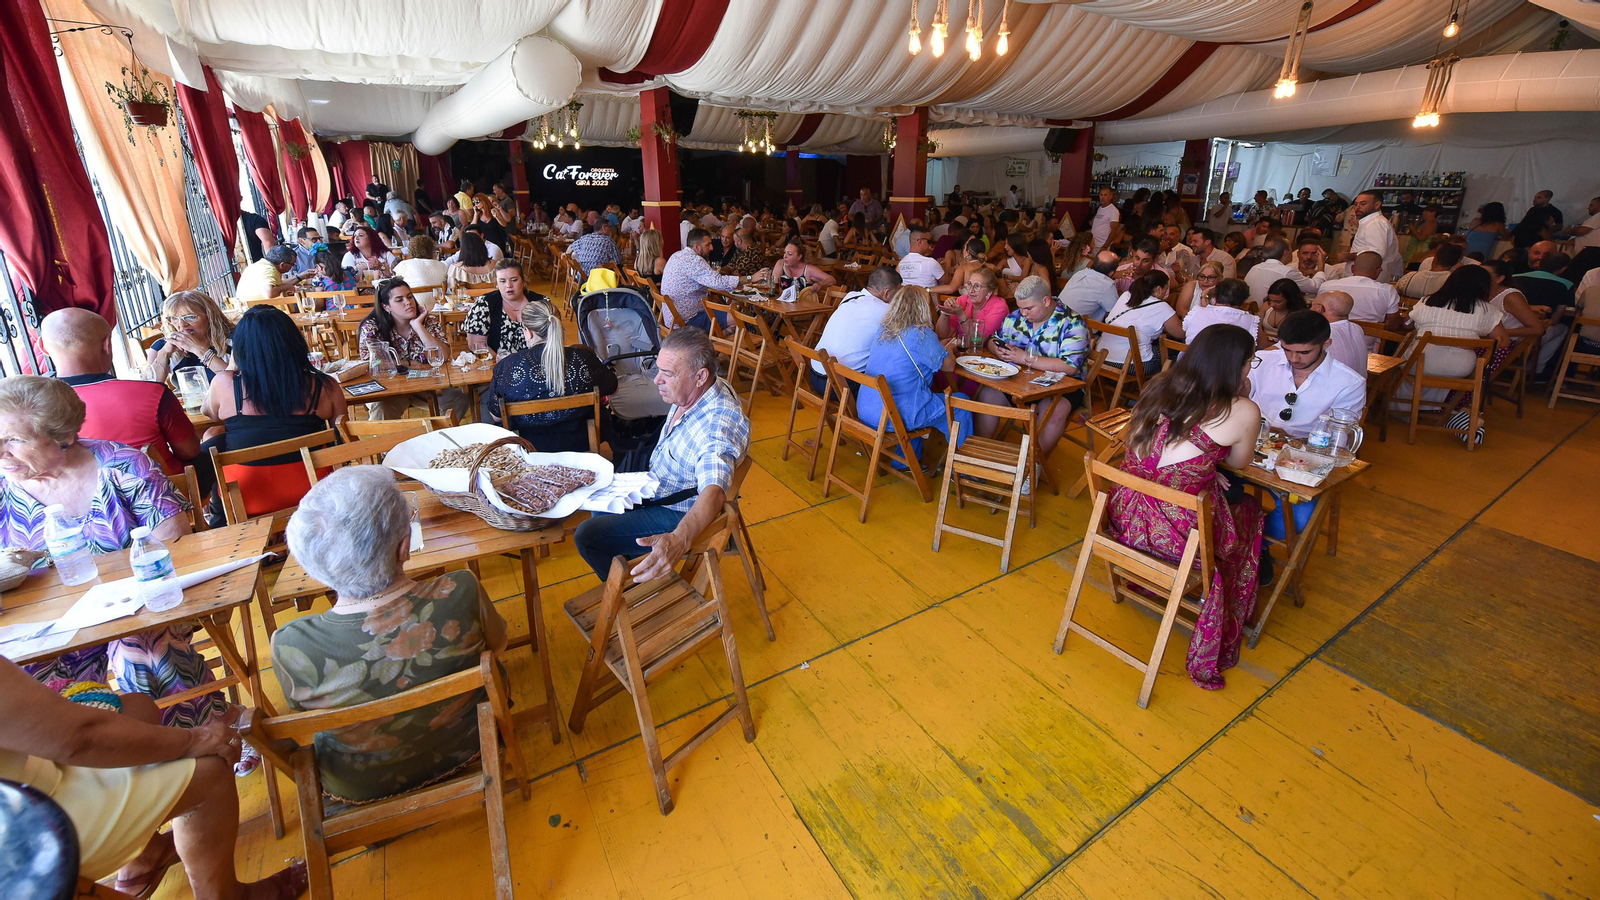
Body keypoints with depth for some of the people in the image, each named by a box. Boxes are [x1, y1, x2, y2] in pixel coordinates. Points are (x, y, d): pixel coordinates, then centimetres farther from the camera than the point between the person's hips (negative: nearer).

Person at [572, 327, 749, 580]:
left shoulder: (719, 423, -37)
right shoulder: (694, 393, -7)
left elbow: (713, 491, -52)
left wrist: (679, 539, -68)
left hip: (679, 516, -10)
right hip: (656, 489, 10)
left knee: (586, 536, -10)